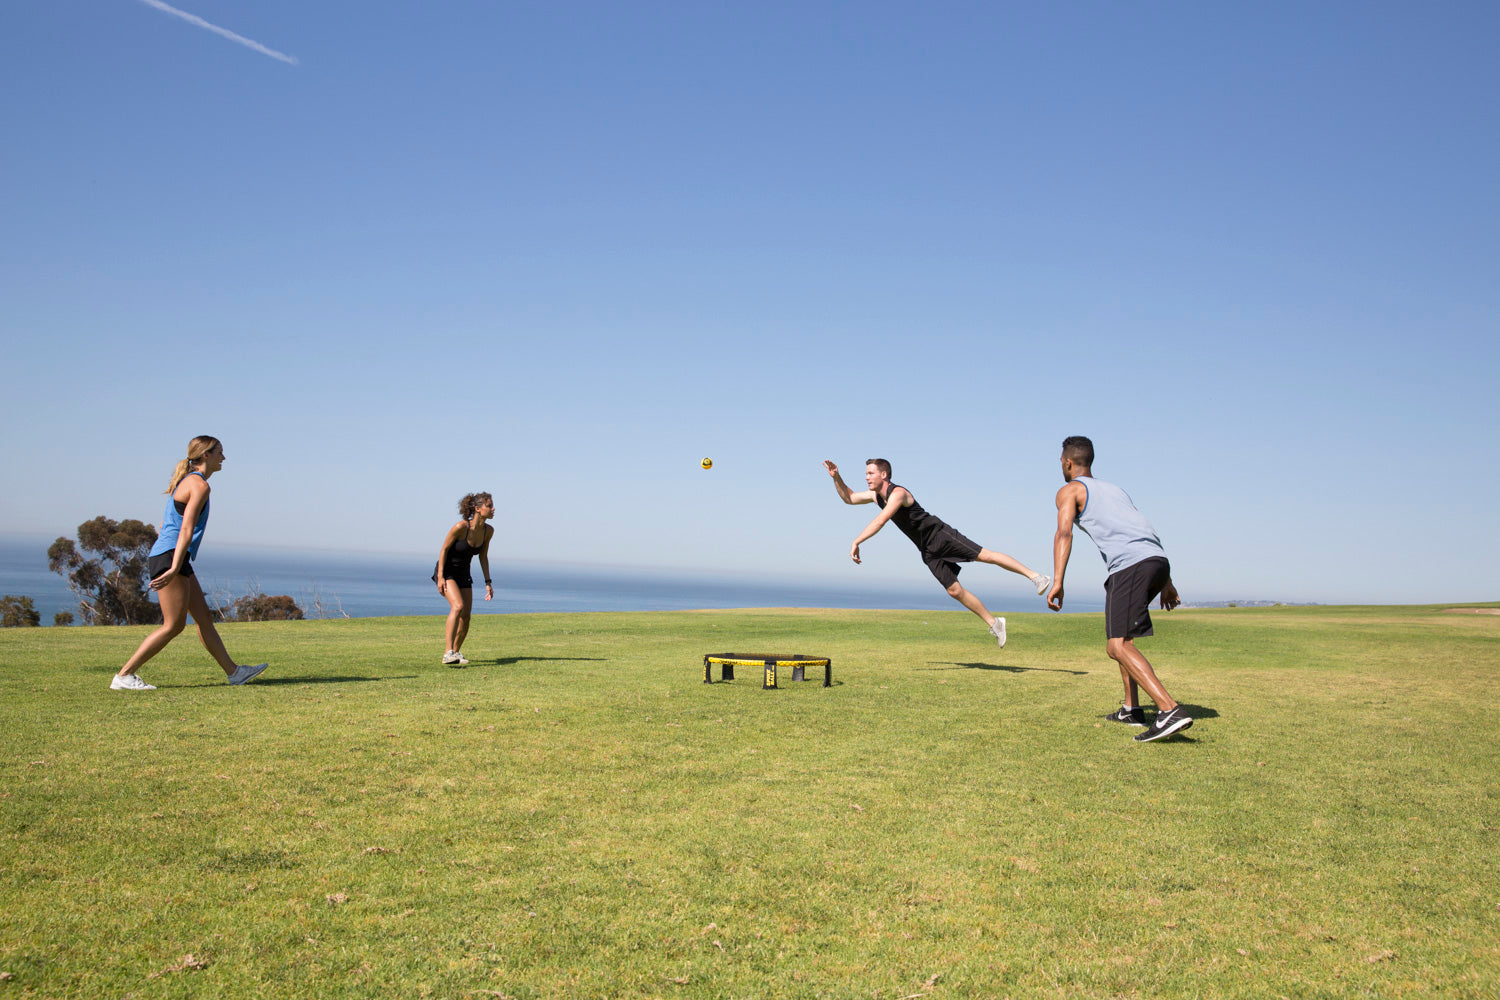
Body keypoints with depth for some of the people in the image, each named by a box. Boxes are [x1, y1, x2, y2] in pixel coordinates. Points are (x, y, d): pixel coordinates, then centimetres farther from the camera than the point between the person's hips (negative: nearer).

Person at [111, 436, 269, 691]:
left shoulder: (187, 481, 19)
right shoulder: (200, 485, -11)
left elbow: (165, 524, 23)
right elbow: (186, 530, -19)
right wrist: (174, 569, -25)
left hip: (168, 556, 11)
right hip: (170, 557, -11)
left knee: (205, 617, 11)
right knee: (174, 625, -7)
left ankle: (233, 671, 15)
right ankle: (123, 676, -2)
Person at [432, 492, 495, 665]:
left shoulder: (488, 530, -5)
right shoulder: (461, 527, -23)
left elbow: (483, 557, 7)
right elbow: (444, 549, -14)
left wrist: (488, 582, 6)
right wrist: (440, 578, -19)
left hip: (464, 574, 6)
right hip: (446, 571, -6)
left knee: (466, 617, 0)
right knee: (458, 606, -27)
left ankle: (455, 653, 18)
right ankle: (448, 653, -29)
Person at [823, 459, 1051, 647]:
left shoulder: (897, 493, -19)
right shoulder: (876, 495, 9)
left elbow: (879, 522, -31)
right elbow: (848, 498, 18)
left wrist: (856, 543, -32)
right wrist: (836, 477, 3)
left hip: (941, 536, -8)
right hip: (929, 552, 8)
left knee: (985, 555, -16)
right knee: (954, 590, 0)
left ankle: (1034, 576, -10)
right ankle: (994, 624, 6)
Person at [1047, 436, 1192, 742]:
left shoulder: (1069, 490, 13)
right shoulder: (1115, 489, 33)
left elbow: (1064, 533, -6)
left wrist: (1057, 582, -16)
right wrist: (1166, 583, 32)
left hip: (1130, 564, -8)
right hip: (1159, 560, 8)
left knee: (1117, 646, -11)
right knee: (1120, 633, 24)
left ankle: (1170, 711, -27)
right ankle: (1132, 709, 22)